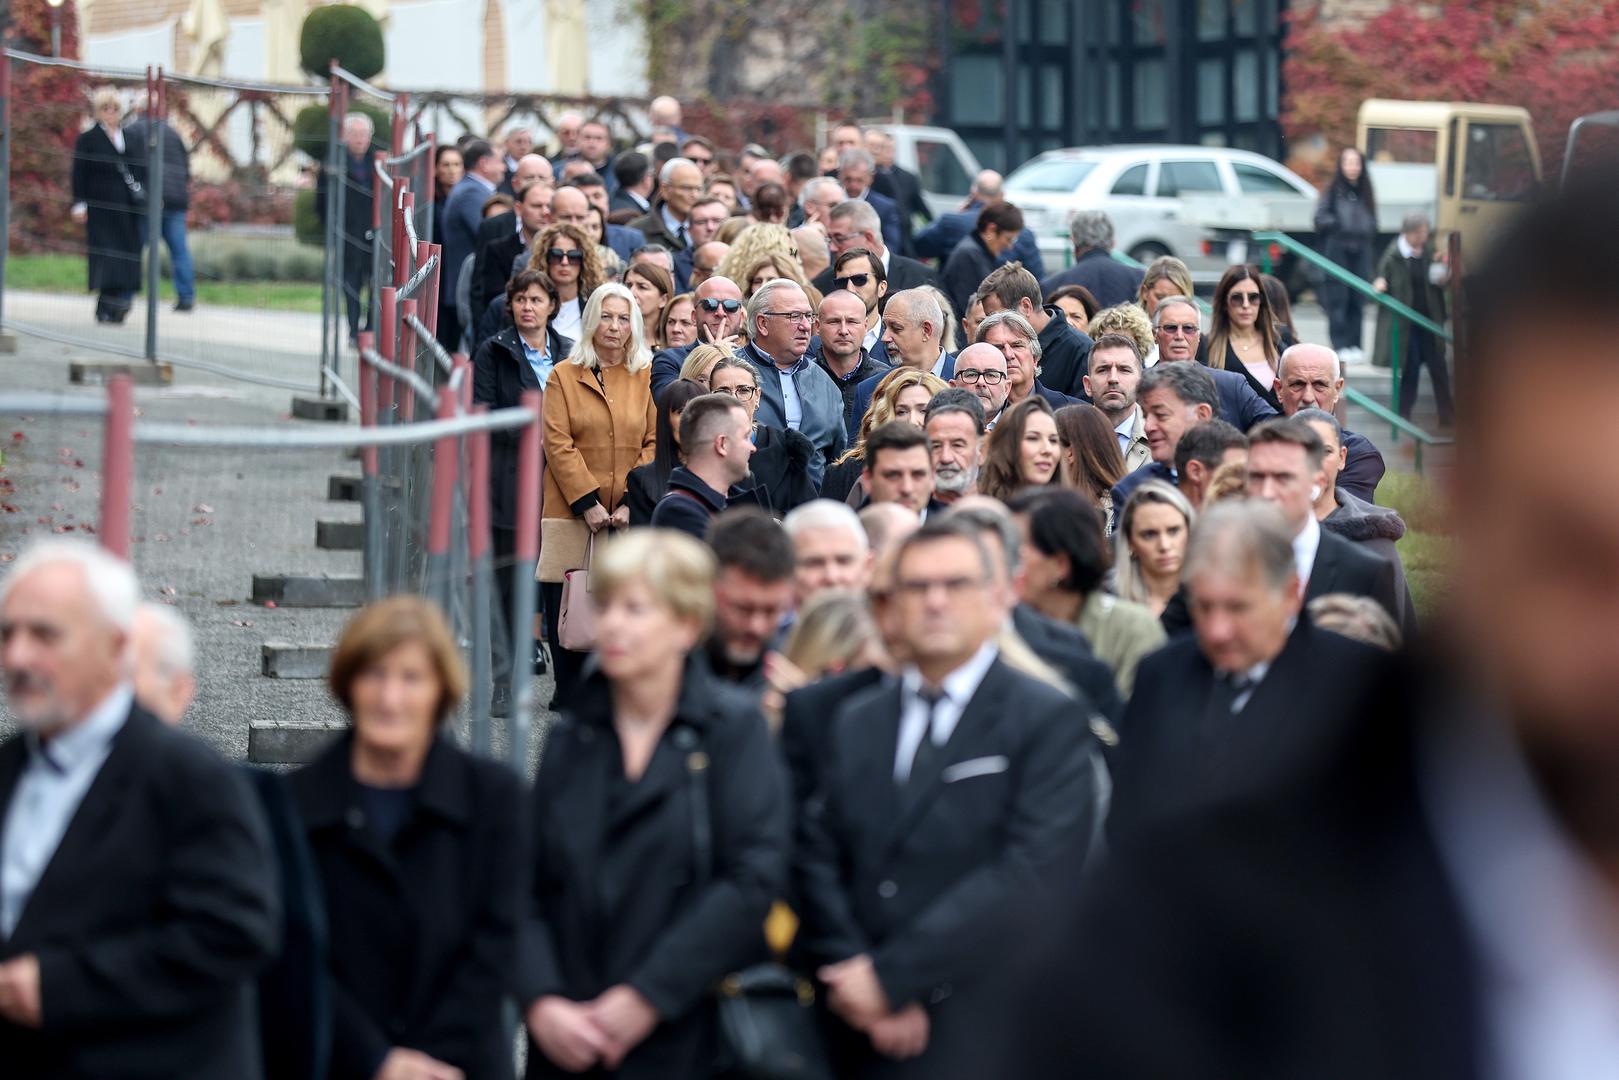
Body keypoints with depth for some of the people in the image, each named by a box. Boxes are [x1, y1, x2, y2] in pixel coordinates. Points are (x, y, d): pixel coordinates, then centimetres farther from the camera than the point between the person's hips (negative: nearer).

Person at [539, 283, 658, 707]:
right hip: (572, 513, -1)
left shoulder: (647, 378, 11)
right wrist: (588, 503, -9)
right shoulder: (564, 376, 7)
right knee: (567, 607, -4)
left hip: (630, 518, 1)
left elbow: (655, 443, 5)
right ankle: (573, 699, 3)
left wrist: (632, 502, -7)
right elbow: (558, 444, 0)